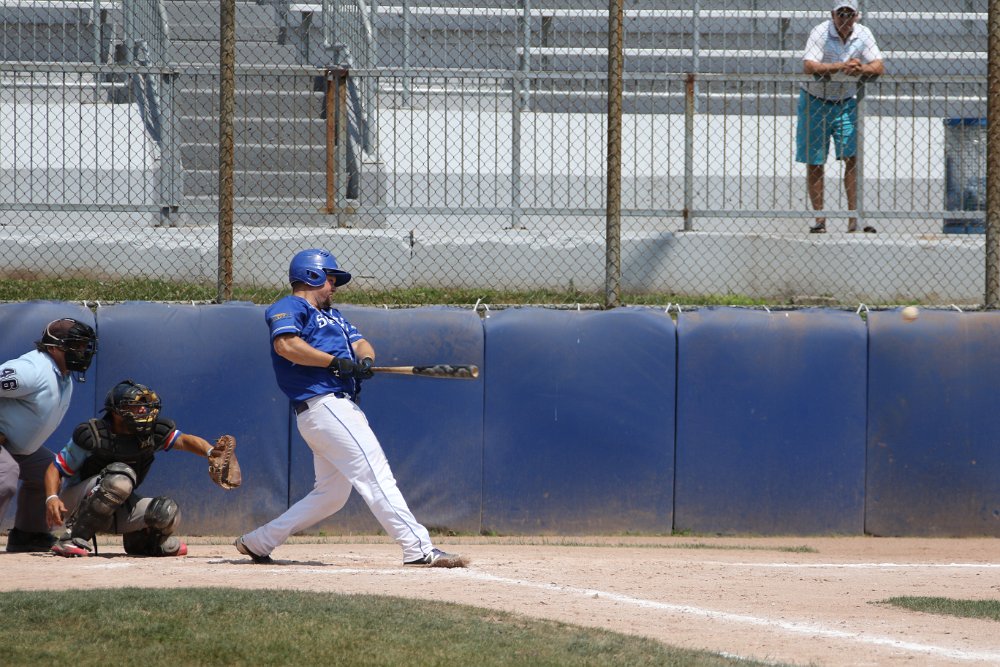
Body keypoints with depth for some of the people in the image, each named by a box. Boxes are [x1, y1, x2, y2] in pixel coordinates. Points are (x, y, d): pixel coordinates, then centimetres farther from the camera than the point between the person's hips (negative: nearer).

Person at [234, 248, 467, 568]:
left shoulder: (332, 315, 30)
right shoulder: (289, 308, 1)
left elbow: (359, 343, 18)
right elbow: (285, 344, -18)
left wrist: (365, 359, -7)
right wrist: (335, 361, -19)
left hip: (343, 407, 10)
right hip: (322, 406, -10)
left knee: (330, 494, 13)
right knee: (376, 475, -17)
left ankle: (257, 542, 20)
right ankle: (419, 548, -24)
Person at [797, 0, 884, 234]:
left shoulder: (863, 35, -4)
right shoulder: (820, 33, -16)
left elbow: (879, 66, -9)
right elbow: (809, 66, -29)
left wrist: (861, 69, -31)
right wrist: (842, 67, -38)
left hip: (846, 103, 3)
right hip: (815, 101, -3)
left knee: (853, 157, -8)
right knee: (814, 163, 1)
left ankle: (854, 219, -7)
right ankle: (819, 219, 10)